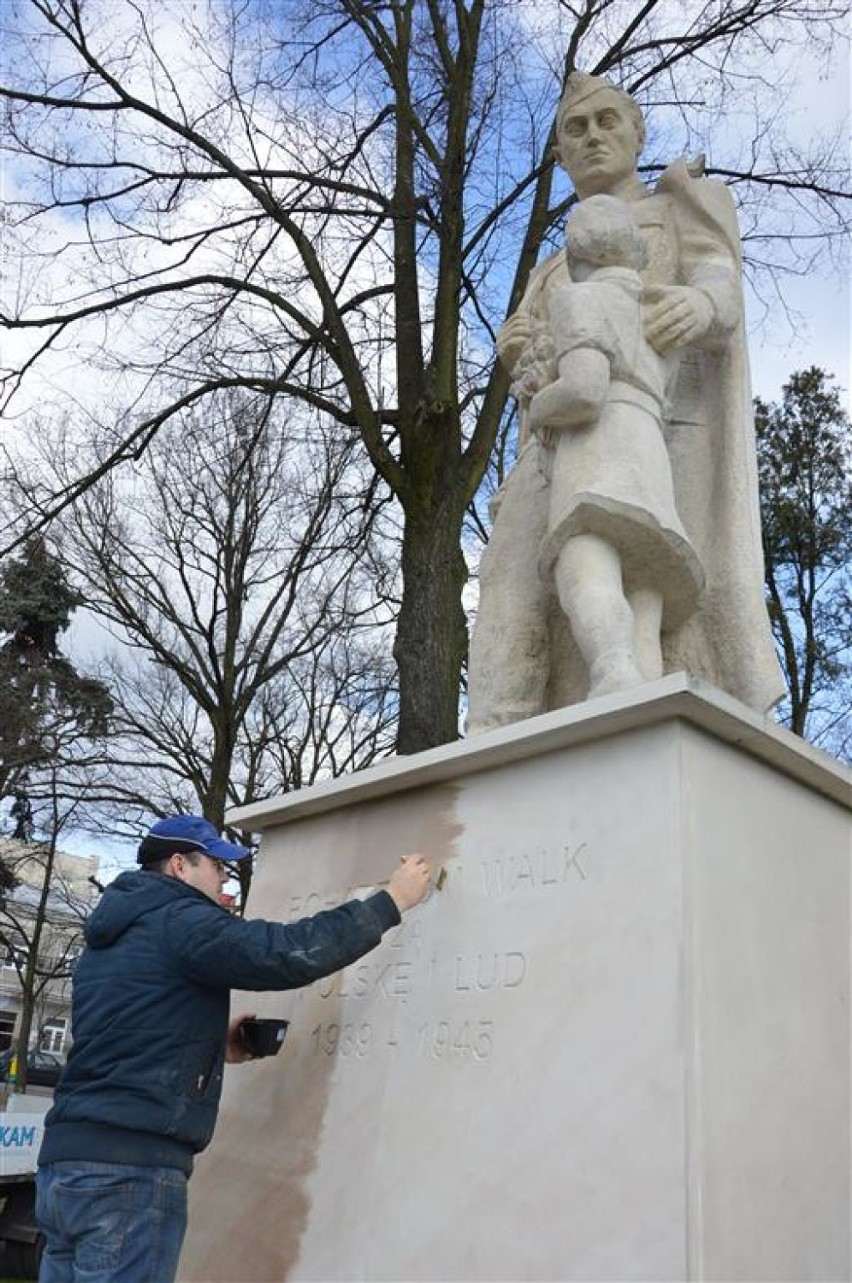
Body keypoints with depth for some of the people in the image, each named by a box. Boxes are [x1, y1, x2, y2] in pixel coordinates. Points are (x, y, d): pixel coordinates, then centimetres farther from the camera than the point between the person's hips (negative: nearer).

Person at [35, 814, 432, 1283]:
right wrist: (392, 901, -11)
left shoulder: (111, 936, 21)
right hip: (130, 1168, -9)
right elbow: (290, 952, -20)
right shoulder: (179, 921, -9)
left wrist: (215, 1047, 20)